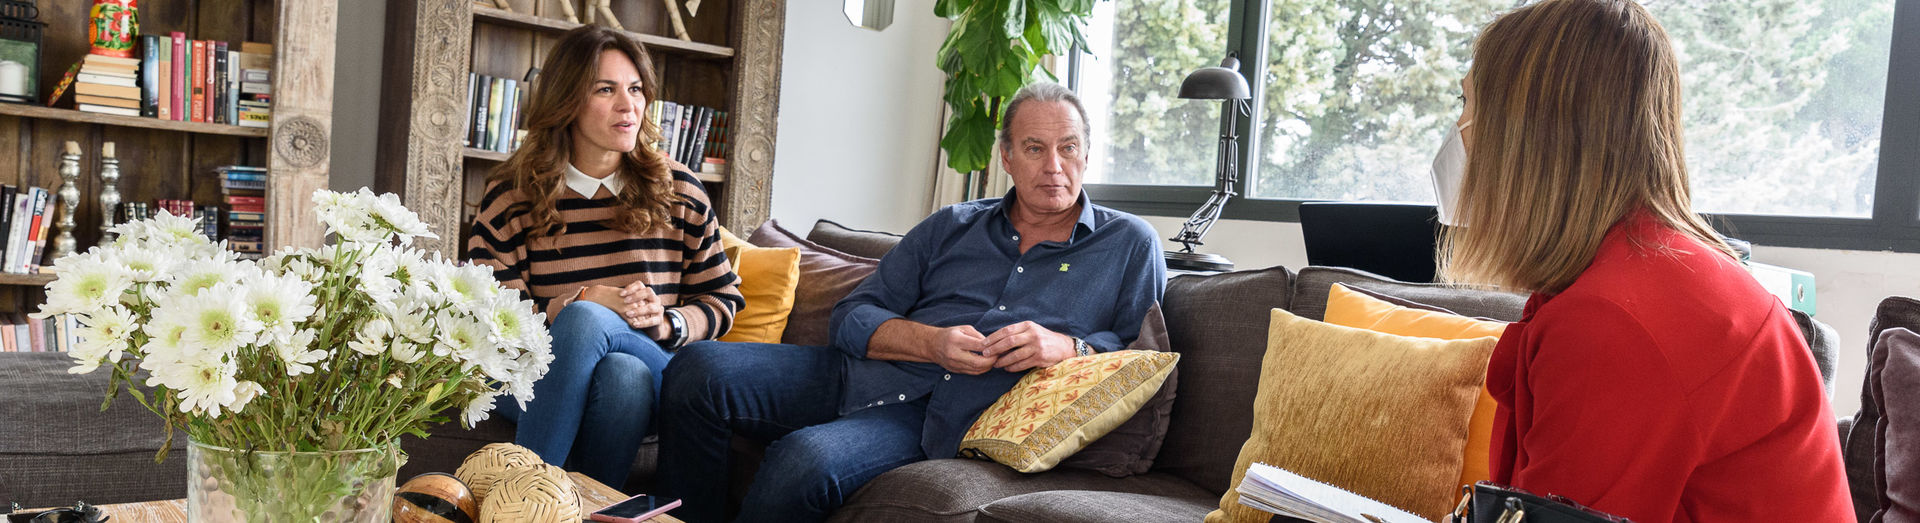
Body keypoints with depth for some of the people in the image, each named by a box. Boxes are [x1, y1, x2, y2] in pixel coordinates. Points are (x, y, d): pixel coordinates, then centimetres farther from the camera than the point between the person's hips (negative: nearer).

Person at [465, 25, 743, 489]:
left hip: (650, 375, 0)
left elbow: (722, 299, 11)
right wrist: (583, 302, -18)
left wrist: (668, 323, -11)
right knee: (586, 316, -35)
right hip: (536, 379, 0)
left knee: (624, 375, -37)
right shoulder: (512, 197, 3)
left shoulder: (679, 194, 8)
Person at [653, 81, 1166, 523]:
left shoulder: (1129, 244, 11)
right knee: (698, 367, -19)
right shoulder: (951, 227, 16)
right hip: (859, 375, 4)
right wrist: (932, 343, -8)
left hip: (928, 420, -4)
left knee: (806, 460, -33)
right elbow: (851, 317, 12)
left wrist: (1069, 347, -13)